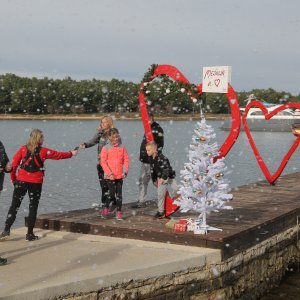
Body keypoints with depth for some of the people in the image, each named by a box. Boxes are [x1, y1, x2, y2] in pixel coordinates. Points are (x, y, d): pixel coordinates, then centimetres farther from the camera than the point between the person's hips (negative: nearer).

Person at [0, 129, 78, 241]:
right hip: (35, 182, -2)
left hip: (21, 181, 2)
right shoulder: (43, 151, -3)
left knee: (14, 205, 6)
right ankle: (30, 234, 9)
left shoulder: (23, 149, 1)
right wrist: (71, 153, 23)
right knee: (33, 207, 8)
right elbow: (58, 155, 8)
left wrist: (13, 178, 9)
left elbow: (14, 164, -3)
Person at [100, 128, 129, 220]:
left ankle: (119, 212, 11)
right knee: (112, 193, -5)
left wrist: (125, 171, -5)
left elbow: (126, 160, 7)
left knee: (119, 194, 5)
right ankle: (106, 208, 18)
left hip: (120, 176, 3)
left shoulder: (122, 148, 5)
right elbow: (103, 162, -5)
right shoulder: (105, 148, -3)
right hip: (110, 176, -3)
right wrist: (109, 173, -12)